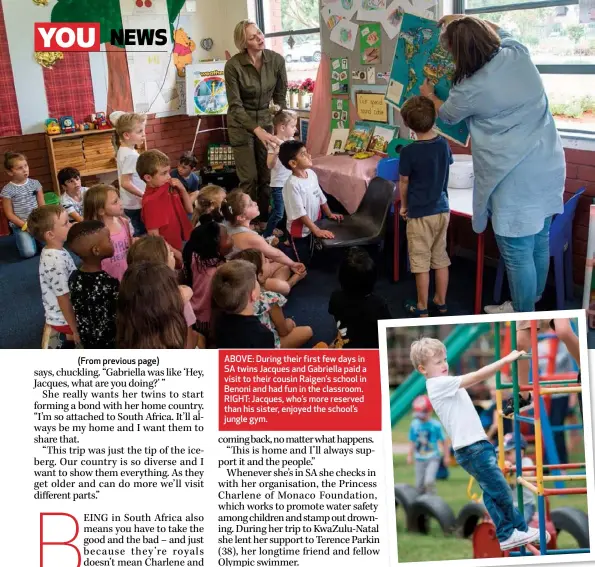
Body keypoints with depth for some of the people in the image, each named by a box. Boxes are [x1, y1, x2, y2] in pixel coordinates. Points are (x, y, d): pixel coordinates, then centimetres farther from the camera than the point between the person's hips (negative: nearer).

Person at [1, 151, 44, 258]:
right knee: (29, 253, -22)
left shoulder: (35, 183, 1)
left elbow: (42, 206, 5)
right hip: (20, 225, -3)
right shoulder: (7, 190, -9)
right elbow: (9, 214, -6)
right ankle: (23, 239, 13)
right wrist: (25, 225, -15)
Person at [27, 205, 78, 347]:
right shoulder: (56, 262, -31)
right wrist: (76, 330, -20)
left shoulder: (53, 252, -1)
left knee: (70, 342, 25)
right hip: (65, 318, -9)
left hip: (61, 316, 9)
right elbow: (64, 299, -27)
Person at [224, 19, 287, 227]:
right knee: (249, 178, -1)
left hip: (266, 120, 3)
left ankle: (266, 221, 19)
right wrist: (258, 131, -29)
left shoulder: (276, 60, -11)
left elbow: (280, 96, 1)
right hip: (241, 124, -3)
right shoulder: (233, 65, -21)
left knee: (268, 176, 4)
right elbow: (235, 106, -20)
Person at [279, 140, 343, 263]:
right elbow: (300, 213, -28)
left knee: (311, 257, 23)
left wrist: (329, 214, 9)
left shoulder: (311, 173, -3)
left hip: (313, 226, 8)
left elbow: (320, 196, 10)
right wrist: (317, 230, -29)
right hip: (299, 231, -8)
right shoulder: (292, 184, -28)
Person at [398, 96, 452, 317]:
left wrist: (404, 205, 10)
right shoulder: (444, 144, -2)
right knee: (441, 258, 14)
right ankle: (440, 303, 26)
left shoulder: (409, 152, -18)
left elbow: (403, 183, -7)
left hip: (420, 213, -5)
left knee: (421, 262, 4)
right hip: (442, 209, 6)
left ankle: (421, 308, 14)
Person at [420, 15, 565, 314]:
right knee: (539, 240, 21)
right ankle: (533, 303, 40)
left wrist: (429, 95, 30)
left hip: (516, 179, -8)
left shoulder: (471, 90, -15)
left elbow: (447, 115, 10)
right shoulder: (519, 54, 1)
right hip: (548, 167, 8)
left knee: (517, 252, 4)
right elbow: (499, 30, 28)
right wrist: (461, 21, 29)